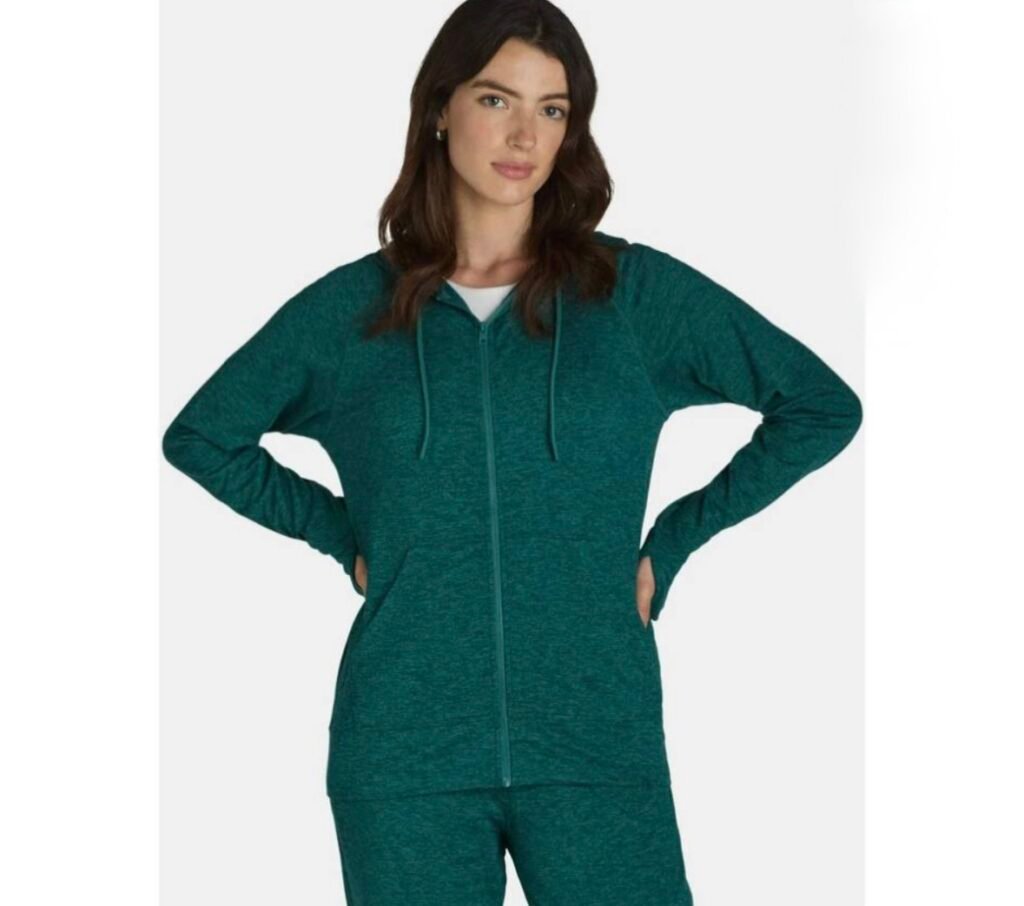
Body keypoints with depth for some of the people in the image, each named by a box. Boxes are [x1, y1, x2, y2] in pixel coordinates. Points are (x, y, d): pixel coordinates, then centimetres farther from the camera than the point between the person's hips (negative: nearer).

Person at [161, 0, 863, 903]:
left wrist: (669, 545, 4)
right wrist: (342, 536, 8)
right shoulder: (350, 308, 6)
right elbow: (200, 436, 19)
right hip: (405, 753, 1)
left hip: (598, 738, 0)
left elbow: (823, 405, 8)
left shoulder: (636, 290, 4)